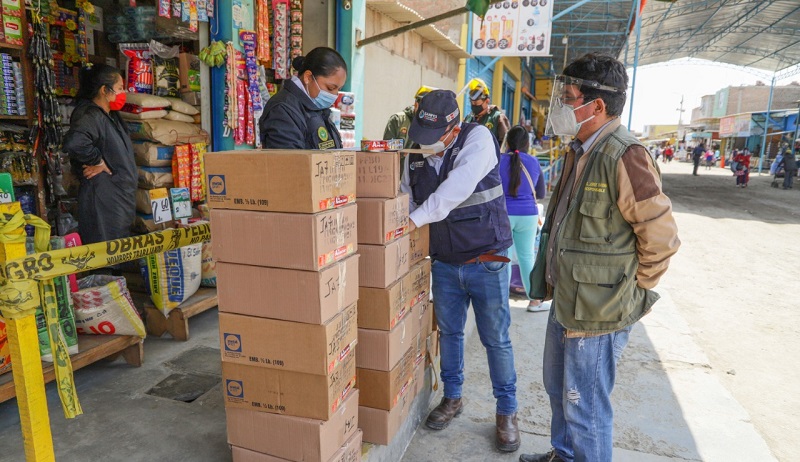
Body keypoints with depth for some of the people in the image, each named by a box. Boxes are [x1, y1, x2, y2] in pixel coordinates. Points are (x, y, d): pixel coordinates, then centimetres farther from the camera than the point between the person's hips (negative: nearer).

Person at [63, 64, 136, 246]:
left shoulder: (110, 116, 14)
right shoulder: (91, 116, -17)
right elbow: (74, 142, -37)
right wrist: (98, 162, -22)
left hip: (119, 199, 10)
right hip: (103, 202, -10)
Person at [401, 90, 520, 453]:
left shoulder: (477, 138, -14)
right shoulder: (416, 156, 1)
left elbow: (458, 186, -29)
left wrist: (416, 218, -32)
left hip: (486, 261, -4)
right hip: (444, 263, 5)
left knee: (496, 339, 6)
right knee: (448, 332, 17)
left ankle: (506, 411, 26)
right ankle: (452, 398, 38)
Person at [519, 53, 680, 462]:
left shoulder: (623, 156, -22)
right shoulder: (580, 152, 9)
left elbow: (661, 236, -21)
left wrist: (634, 293, -10)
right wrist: (552, 278, 15)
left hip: (597, 313, -10)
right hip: (565, 301, 10)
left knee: (585, 409, 7)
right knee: (559, 390, 25)